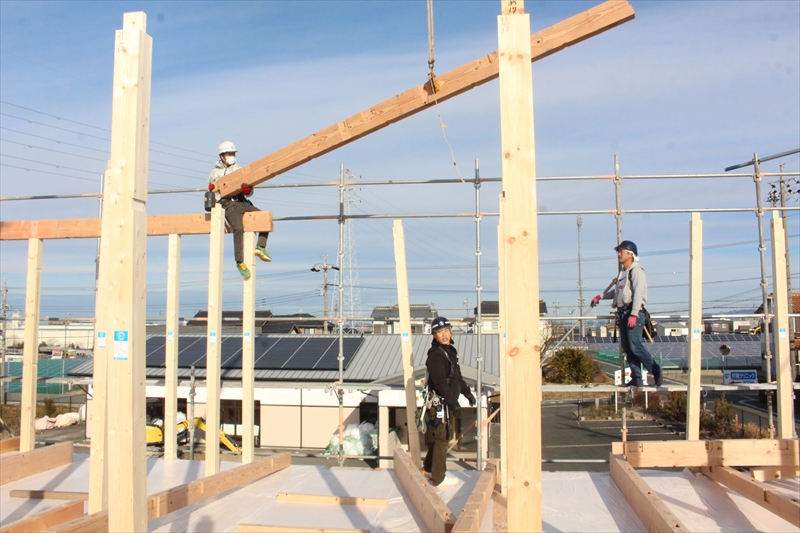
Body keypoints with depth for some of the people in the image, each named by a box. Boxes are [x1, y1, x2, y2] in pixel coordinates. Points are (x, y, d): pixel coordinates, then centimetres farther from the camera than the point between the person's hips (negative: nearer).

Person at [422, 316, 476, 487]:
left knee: (442, 436, 20)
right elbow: (441, 383, -25)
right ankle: (438, 478, 10)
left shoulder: (450, 350, 12)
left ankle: (429, 468, 36)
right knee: (441, 438, -1)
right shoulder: (435, 355, -19)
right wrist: (454, 403, -27)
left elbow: (457, 376, 23)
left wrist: (467, 392, 24)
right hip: (440, 402, -10)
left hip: (448, 401, 10)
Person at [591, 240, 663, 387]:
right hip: (623, 313, 9)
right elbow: (616, 291, 29)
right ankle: (636, 378, 9)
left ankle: (656, 371, 0)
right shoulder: (623, 272, 20)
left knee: (635, 345, -13)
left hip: (634, 314, -9)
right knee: (627, 347, 6)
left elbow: (638, 293, -17)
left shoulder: (636, 271, -8)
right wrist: (601, 296, 16)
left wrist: (634, 314, -25)